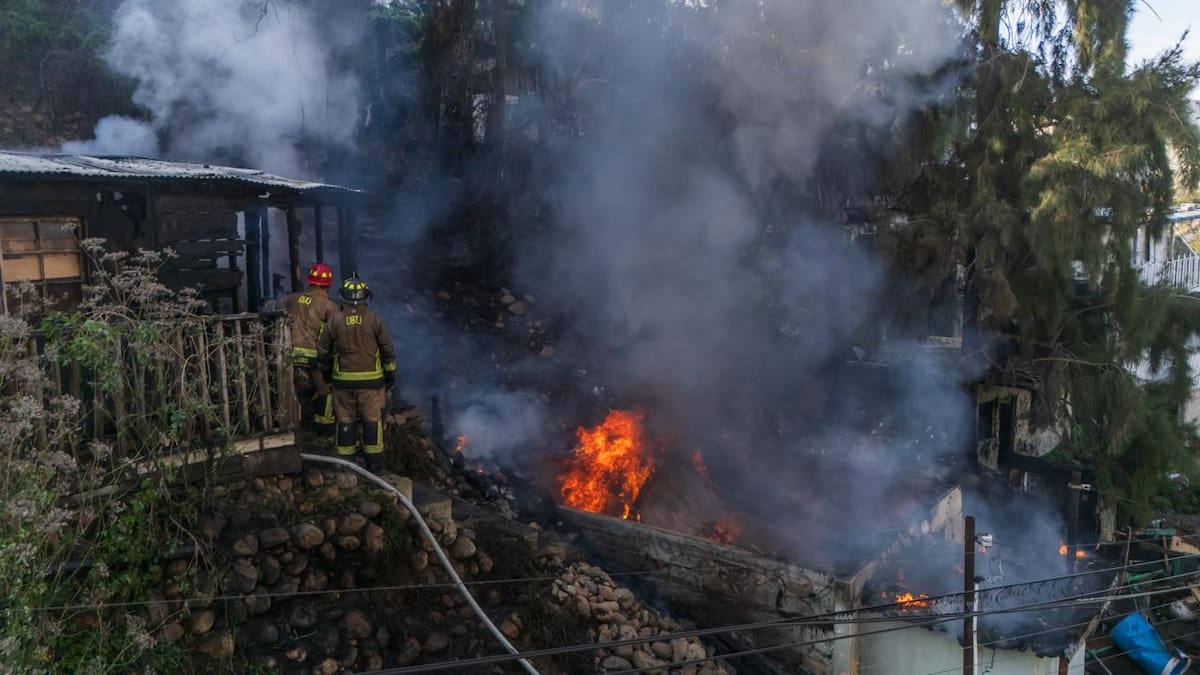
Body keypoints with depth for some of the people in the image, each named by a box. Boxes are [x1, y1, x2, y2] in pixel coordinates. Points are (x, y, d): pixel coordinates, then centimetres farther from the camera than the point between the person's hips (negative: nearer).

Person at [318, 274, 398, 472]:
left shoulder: (335, 322, -4)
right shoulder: (374, 320, -7)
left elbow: (323, 351, 4)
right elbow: (387, 348, -2)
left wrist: (327, 370, 21)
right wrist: (391, 372, 9)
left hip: (343, 380, 1)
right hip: (371, 380, -1)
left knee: (345, 420, 11)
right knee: (372, 419, 7)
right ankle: (374, 461, 10)